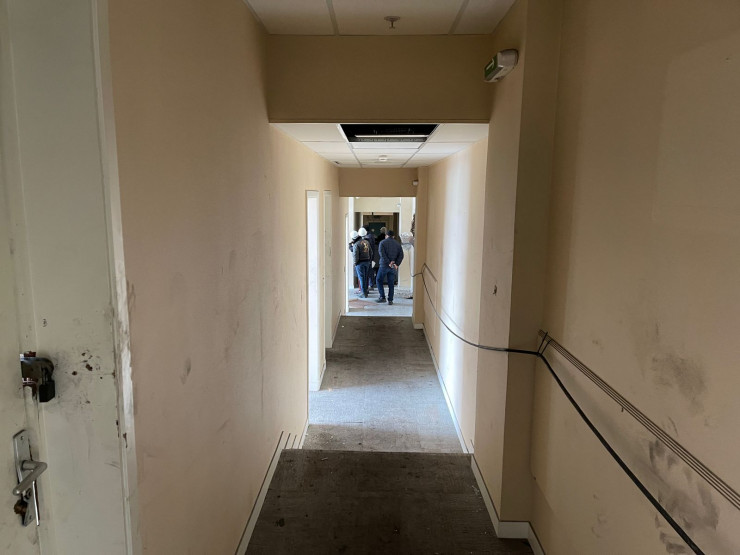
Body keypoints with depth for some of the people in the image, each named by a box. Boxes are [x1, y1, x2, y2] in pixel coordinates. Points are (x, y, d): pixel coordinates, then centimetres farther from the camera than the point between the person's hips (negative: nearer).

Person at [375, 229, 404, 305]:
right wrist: (397, 264, -6)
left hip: (384, 265, -3)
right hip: (393, 267, 3)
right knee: (391, 284, 8)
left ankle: (382, 297, 2)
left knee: (379, 280, 10)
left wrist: (388, 263, -14)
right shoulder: (398, 244, 10)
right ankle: (390, 300, 7)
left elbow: (382, 254, -14)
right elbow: (401, 255, 1)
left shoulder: (383, 242, 0)